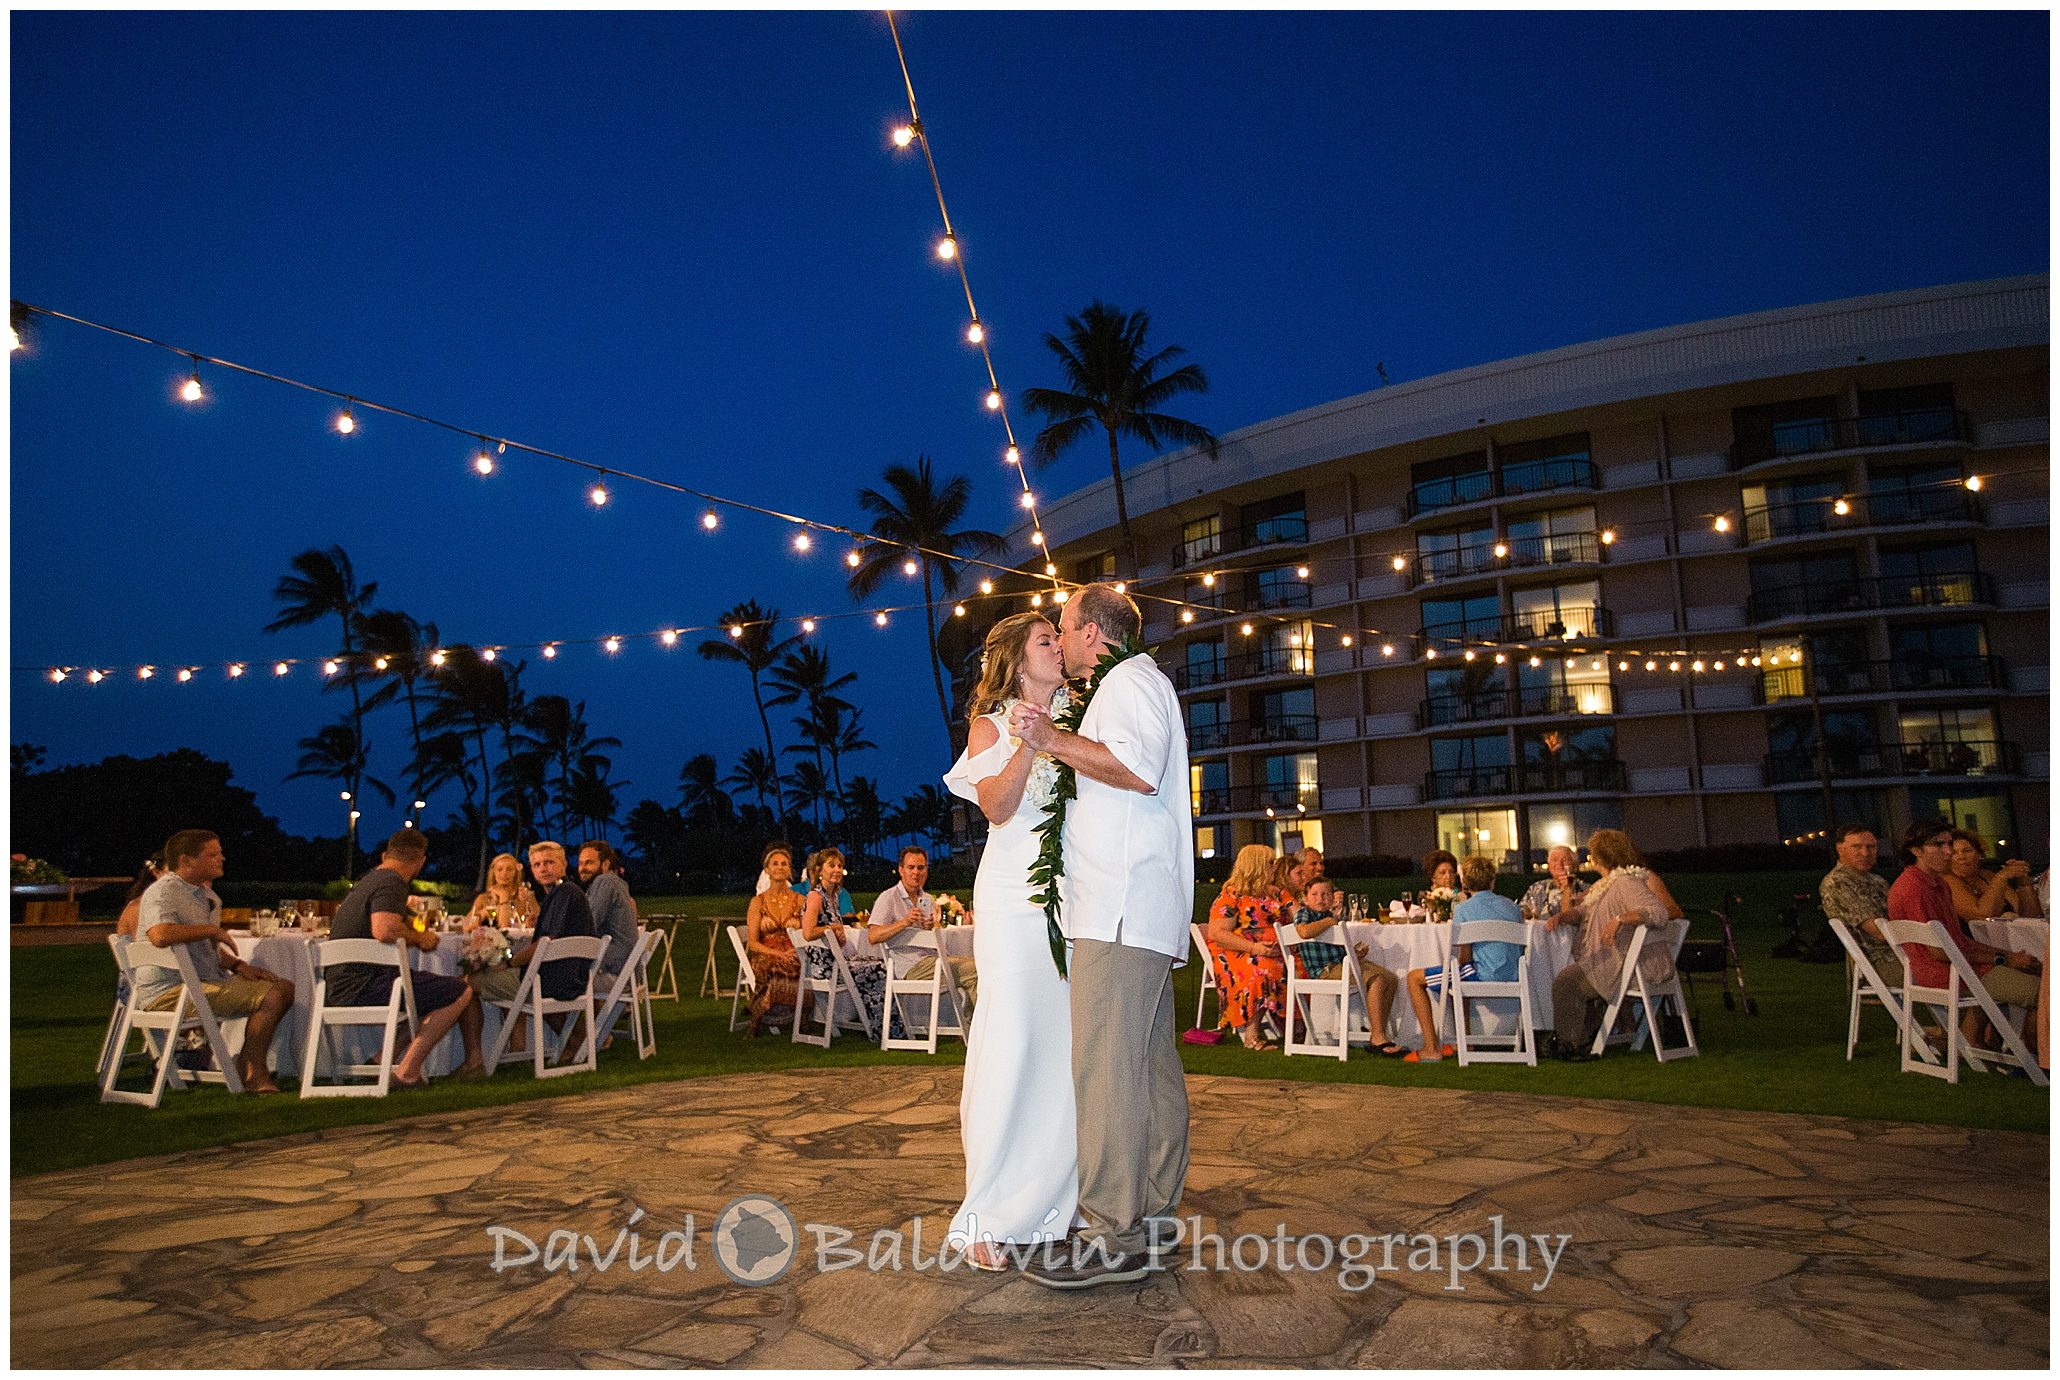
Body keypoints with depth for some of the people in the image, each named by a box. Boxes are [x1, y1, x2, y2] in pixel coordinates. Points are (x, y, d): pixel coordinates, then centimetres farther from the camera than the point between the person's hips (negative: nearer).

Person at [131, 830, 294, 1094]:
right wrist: (211, 929, -18)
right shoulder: (163, 892, -12)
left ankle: (249, 1067, 6)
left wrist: (237, 965, 7)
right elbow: (160, 935, -33)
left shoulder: (205, 895, 20)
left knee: (284, 988, 3)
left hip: (203, 981, 10)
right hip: (169, 991, -10)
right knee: (270, 996, -22)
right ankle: (252, 1074, -9)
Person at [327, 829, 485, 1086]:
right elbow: (384, 930, -30)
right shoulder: (391, 883, -12)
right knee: (460, 992, -11)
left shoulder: (369, 880, 20)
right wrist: (420, 937, -13)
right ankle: (407, 1071, -13)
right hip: (364, 985, -10)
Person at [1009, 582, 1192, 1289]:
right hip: (1140, 910, 11)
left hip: (1120, 908, -11)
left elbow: (1137, 768, -23)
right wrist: (1050, 742, 34)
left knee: (1104, 1063, -12)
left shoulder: (1129, 680, -5)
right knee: (1150, 1061, 11)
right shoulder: (1136, 683, 28)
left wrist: (1052, 739, -18)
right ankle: (1152, 1212, 18)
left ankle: (1114, 1235, -10)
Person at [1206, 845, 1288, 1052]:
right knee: (1262, 970, -36)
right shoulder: (1231, 895, -2)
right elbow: (1217, 933, -11)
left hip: (1274, 954, 6)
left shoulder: (1273, 893, 20)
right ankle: (1251, 1034, -28)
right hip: (1236, 954, -6)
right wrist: (1254, 948, -22)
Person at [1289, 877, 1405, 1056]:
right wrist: (1330, 920, -15)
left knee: (1391, 978, 4)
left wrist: (1357, 951, 7)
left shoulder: (1330, 915, 19)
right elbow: (1304, 932, -32)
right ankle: (1378, 1039, -23)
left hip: (1344, 962, 9)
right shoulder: (1304, 913, -6)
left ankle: (1379, 1034, 5)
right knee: (1376, 980, -24)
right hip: (1326, 970, -9)